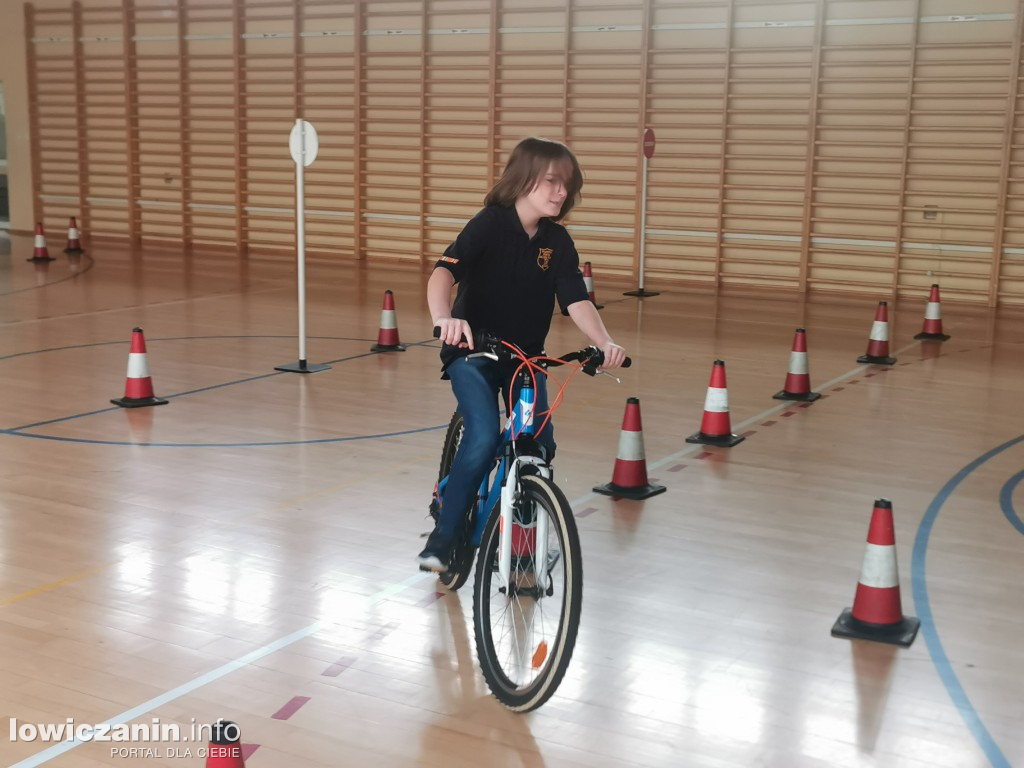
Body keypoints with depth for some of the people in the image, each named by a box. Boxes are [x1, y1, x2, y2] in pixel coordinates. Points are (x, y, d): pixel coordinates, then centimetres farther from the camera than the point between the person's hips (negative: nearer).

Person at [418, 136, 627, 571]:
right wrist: (444, 318, -50)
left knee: (539, 447, -8)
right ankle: (443, 539, -8)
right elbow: (443, 273, -29)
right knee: (484, 438, -25)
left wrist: (604, 343, -31)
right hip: (473, 353, -4)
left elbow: (577, 301, -11)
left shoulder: (557, 242, -1)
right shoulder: (490, 224, -15)